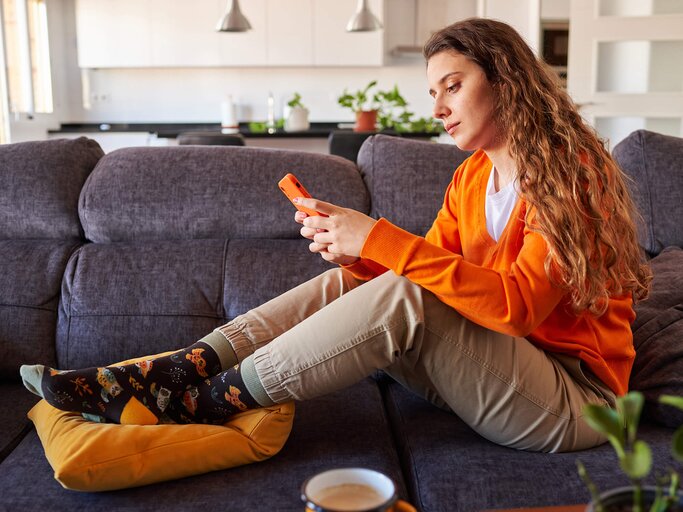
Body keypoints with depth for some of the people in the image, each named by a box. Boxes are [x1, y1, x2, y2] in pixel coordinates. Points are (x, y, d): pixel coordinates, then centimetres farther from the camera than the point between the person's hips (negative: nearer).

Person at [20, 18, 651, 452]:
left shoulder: (570, 170, -15)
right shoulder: (473, 176, 10)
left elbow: (518, 303, -27)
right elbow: (427, 269, 4)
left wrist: (380, 238, -32)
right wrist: (355, 252, -17)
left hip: (572, 397, -7)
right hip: (485, 365, 7)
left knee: (403, 299, -29)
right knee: (344, 283, -8)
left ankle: (203, 400, -20)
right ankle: (172, 371, -16)